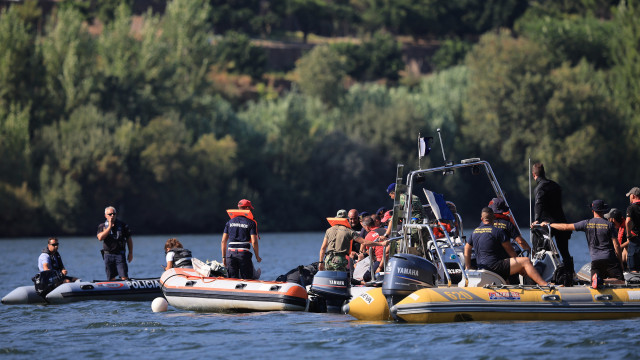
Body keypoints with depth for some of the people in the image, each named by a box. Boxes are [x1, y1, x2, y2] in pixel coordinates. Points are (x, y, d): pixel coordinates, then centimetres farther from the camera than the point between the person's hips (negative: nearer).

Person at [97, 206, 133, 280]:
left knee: (124, 277, -11)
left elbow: (129, 239, 10)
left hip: (120, 254, -1)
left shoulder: (122, 225, 5)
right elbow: (100, 238, -14)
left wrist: (130, 253, 5)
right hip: (108, 255, 1)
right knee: (111, 279, 4)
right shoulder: (102, 226, 5)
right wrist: (109, 227, -15)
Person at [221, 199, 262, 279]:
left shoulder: (230, 222, 12)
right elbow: (254, 242, -6)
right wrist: (257, 257, 5)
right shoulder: (251, 223, 0)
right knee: (247, 280, 0)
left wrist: (224, 257, 15)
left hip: (230, 254, 3)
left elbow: (223, 241, 9)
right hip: (244, 254, -3)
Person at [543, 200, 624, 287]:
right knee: (621, 282, -4)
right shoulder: (609, 225, 1)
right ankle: (605, 281, -33)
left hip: (595, 260, 2)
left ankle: (596, 279, -32)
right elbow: (616, 245, 0)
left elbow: (566, 227, 8)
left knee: (594, 285, 4)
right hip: (610, 259, -2)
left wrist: (548, 224, 21)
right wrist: (621, 263, 10)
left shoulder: (587, 223, 5)